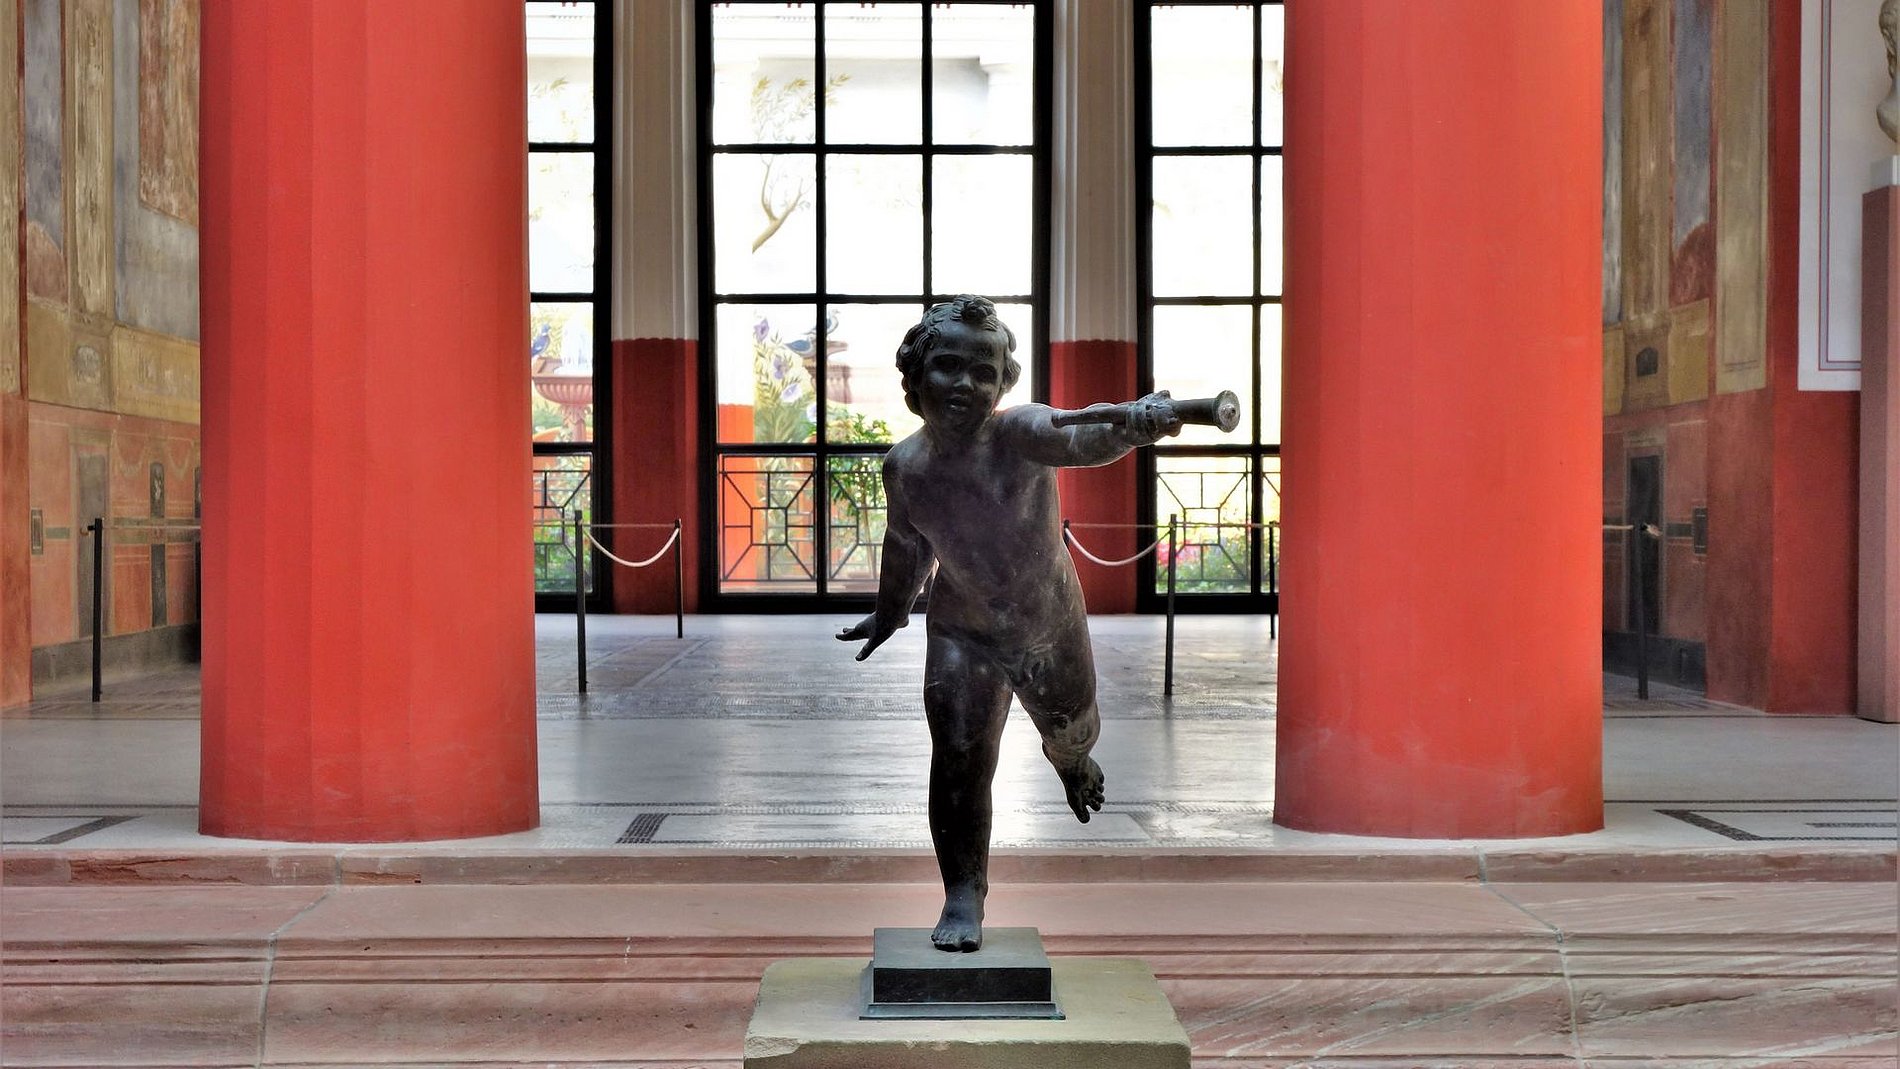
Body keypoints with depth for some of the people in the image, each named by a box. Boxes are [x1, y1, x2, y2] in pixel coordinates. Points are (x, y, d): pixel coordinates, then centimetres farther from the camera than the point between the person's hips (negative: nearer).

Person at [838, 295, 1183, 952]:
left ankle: (1072, 762, 63)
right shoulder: (905, 466, -17)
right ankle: (963, 896, 5)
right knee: (958, 757, -10)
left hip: (1050, 624, -1)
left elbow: (1082, 438, -54)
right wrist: (890, 613, 20)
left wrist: (1135, 419, -76)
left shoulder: (1019, 435, -31)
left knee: (1070, 725, 24)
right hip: (963, 631, 1)